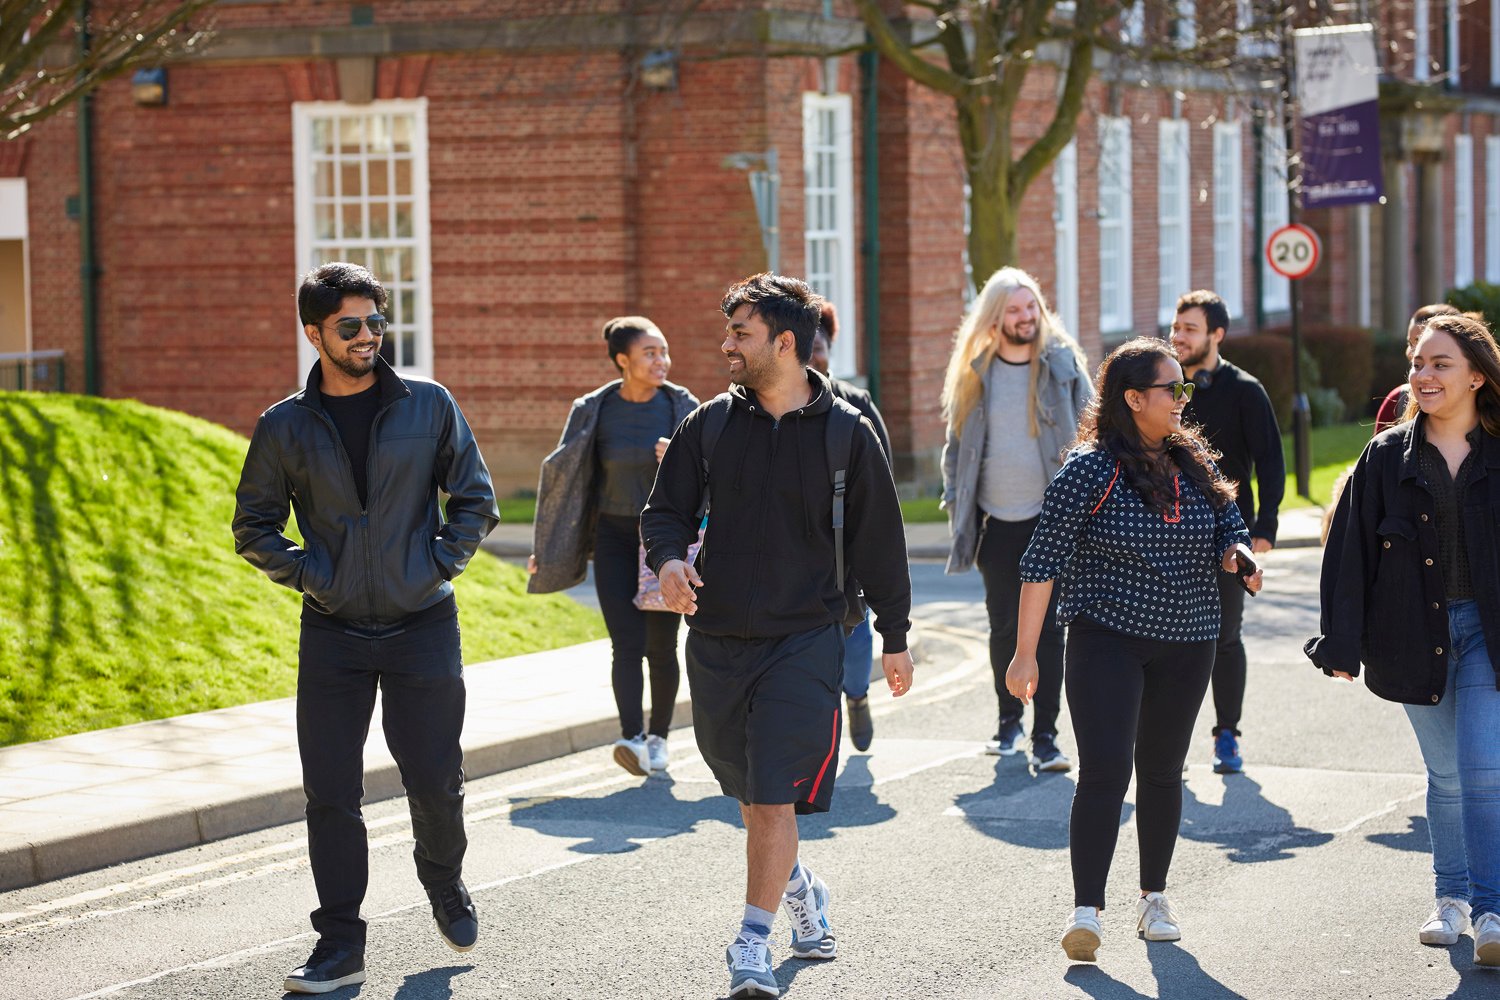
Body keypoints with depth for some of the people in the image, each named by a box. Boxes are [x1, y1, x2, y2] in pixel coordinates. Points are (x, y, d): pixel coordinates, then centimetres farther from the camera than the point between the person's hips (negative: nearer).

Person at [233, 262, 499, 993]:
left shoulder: (429, 406, -1)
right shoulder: (285, 428, 0)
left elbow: (474, 498, 7)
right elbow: (254, 526, 9)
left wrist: (439, 564, -4)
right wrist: (306, 574, -4)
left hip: (423, 625, 0)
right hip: (333, 633, 1)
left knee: (435, 780, 4)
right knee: (331, 794, 0)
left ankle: (444, 884, 35)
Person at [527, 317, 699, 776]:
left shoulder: (681, 406, -3)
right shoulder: (594, 410, -2)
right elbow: (561, 473, 7)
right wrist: (545, 546, 9)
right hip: (615, 536, 0)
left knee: (661, 646, 3)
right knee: (627, 642, -13)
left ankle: (658, 738, 20)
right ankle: (632, 739, -22)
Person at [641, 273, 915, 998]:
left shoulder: (846, 434, -3)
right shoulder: (710, 425, 3)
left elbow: (878, 542, 4)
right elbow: (666, 508, 10)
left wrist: (894, 638, 7)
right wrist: (668, 558, -13)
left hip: (804, 642, -4)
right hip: (717, 640, 4)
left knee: (775, 798, -12)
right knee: (748, 793, 15)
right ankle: (797, 888, 41)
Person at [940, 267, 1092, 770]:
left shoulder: (1064, 365, 1)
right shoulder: (974, 373, 4)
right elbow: (957, 442, 11)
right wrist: (955, 503, 4)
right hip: (997, 520, 2)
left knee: (1049, 627, -5)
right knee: (1004, 626, 9)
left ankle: (1045, 736, -4)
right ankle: (1009, 720, 26)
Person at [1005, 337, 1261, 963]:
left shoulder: (1194, 462, 8)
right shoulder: (1090, 469, -10)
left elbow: (1229, 526, 18)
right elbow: (1043, 560, -10)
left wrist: (1237, 555, -8)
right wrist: (1025, 652, -13)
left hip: (1185, 645, 5)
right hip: (1107, 642, -5)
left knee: (1162, 771, 13)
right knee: (1105, 770, -14)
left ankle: (1154, 898, 27)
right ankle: (1086, 910, -15)